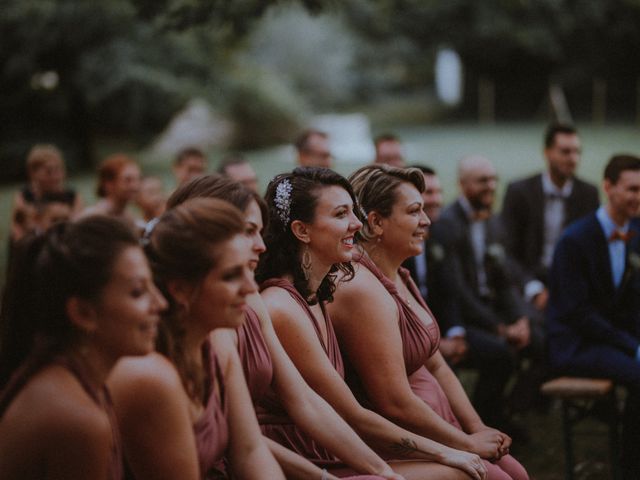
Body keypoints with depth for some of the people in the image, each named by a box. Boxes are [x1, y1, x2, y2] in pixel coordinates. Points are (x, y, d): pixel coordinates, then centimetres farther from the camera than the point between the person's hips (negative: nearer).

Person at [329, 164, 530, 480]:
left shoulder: (400, 278, 11)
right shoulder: (362, 290, -20)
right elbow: (395, 404, -23)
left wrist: (478, 430, 5)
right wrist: (469, 443, -12)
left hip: (432, 424, 9)